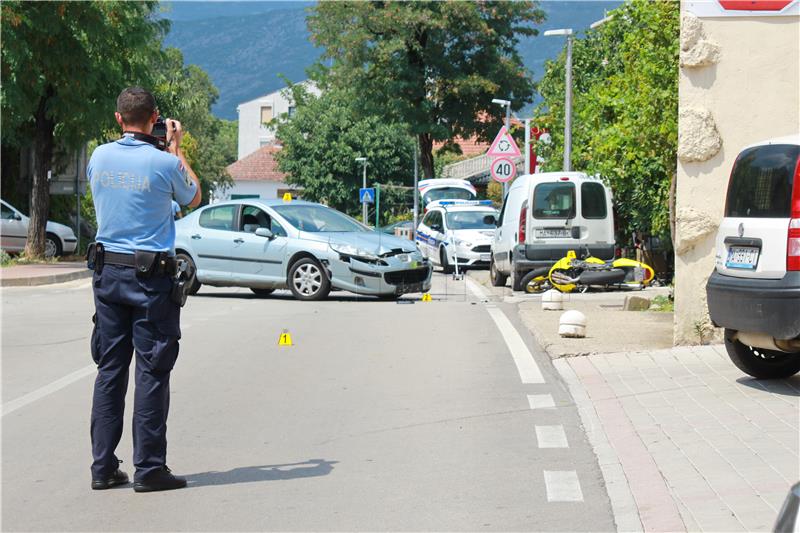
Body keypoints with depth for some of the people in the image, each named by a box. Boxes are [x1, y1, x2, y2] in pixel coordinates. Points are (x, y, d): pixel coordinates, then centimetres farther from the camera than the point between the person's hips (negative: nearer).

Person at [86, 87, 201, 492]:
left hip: (107, 271, 5)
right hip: (151, 276, -5)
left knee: (109, 368, 9)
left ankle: (103, 466, 11)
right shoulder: (164, 163, -12)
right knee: (152, 371, 0)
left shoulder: (99, 157, 2)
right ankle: (148, 468, 1)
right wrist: (175, 148, 14)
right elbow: (193, 199, 8)